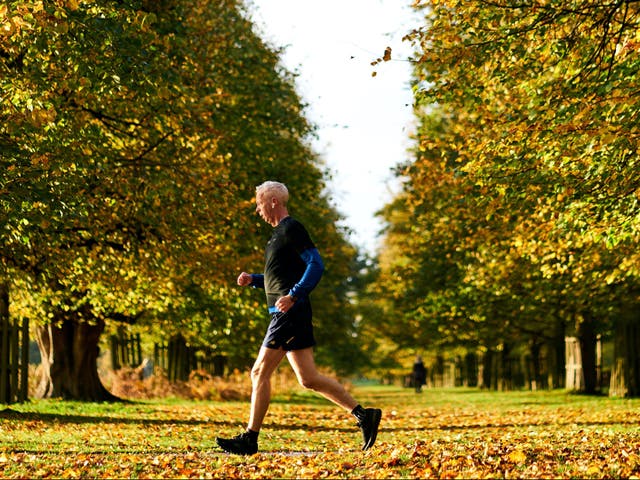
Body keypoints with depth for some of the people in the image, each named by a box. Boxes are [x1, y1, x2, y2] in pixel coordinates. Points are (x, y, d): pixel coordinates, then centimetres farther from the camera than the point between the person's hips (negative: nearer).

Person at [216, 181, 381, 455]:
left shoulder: (291, 229, -8)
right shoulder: (279, 233, 22)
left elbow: (316, 265, -17)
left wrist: (293, 296, -25)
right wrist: (252, 280, 15)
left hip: (290, 313, -10)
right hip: (285, 316, 10)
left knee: (260, 372, -8)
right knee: (308, 378, 6)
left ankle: (249, 440, -4)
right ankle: (364, 415, 5)